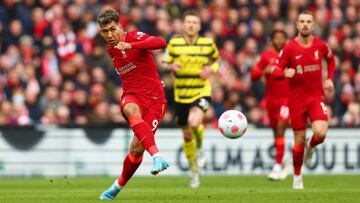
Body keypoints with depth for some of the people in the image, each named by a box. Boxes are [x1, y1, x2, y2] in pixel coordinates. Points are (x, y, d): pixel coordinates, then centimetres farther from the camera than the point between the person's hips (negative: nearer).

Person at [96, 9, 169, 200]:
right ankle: (157, 156, -49)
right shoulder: (111, 50, 12)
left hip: (153, 98, -3)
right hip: (131, 96, 3)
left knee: (137, 149, -11)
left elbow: (161, 43, -28)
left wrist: (131, 45, -39)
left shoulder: (135, 37, -7)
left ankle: (118, 186, 14)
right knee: (132, 111, -37)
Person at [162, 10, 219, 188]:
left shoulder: (208, 43, -2)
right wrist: (172, 66, -15)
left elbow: (215, 59, 14)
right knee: (187, 135, 10)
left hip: (202, 92, -2)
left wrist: (211, 69, -7)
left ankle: (200, 148, 3)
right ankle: (194, 172, 31)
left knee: (194, 122, -31)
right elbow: (166, 63, 8)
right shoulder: (174, 43, -1)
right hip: (181, 95, 2)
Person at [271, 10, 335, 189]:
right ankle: (297, 178, 22)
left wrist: (329, 79, 9)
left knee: (320, 133, -22)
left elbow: (331, 60, 21)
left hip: (316, 96, 1)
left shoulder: (320, 45, -1)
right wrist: (285, 73, -28)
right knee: (299, 140, 1)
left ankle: (310, 147, 15)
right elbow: (276, 72, -6)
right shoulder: (289, 48, -7)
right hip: (296, 99, -1)